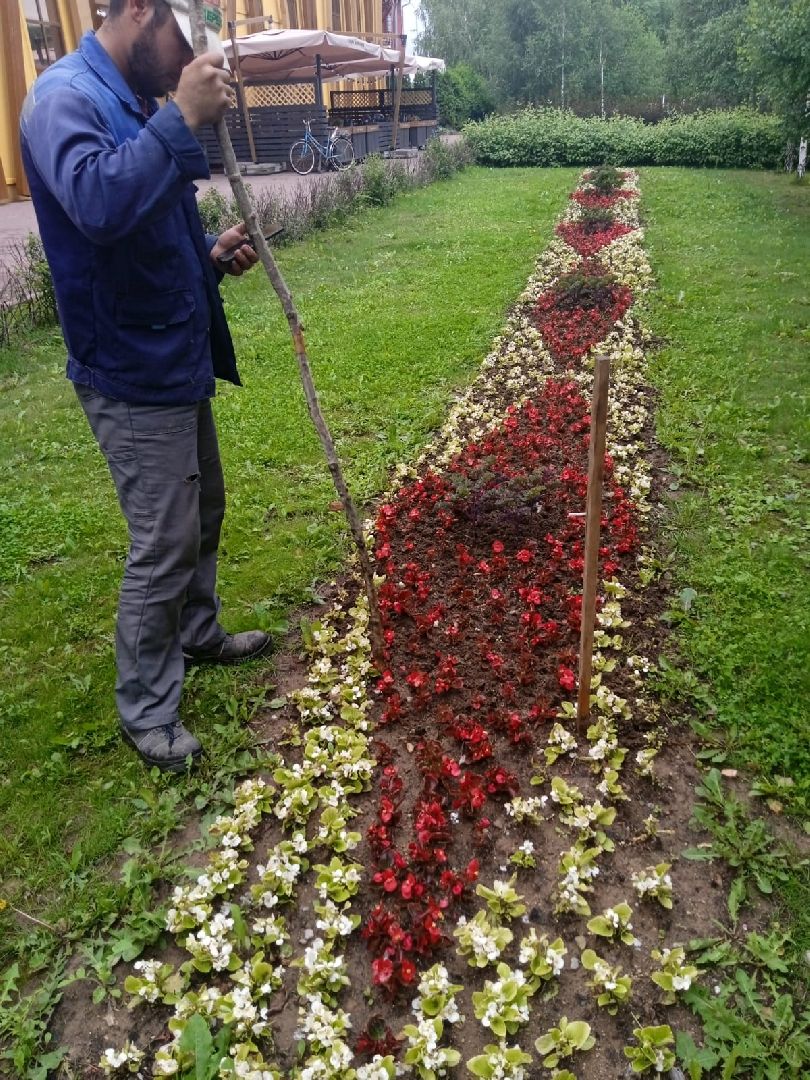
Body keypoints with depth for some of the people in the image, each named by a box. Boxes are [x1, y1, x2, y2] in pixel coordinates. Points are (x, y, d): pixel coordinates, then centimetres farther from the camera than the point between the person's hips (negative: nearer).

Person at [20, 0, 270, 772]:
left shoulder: (138, 106, 12)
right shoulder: (64, 97, -15)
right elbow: (97, 203, -36)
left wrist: (213, 254, 4)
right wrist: (183, 119, -31)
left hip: (179, 357, 9)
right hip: (132, 372, -9)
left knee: (203, 512, 20)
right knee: (163, 544, -4)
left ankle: (198, 635, 42)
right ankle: (145, 712, 14)